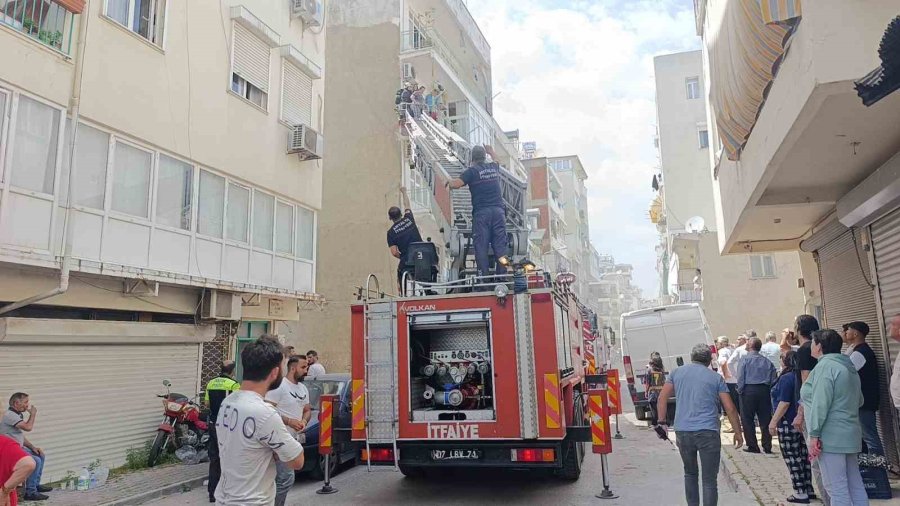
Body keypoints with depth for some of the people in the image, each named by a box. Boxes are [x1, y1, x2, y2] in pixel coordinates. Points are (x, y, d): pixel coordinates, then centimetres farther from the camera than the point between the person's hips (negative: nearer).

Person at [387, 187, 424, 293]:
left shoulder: (391, 232, -2)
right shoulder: (409, 219, 5)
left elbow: (394, 252, -8)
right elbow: (407, 205, 26)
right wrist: (404, 192, 42)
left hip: (407, 260, -2)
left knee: (401, 280, 13)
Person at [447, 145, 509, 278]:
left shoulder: (471, 171, 0)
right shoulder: (494, 167, 16)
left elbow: (456, 184, -11)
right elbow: (496, 161, 41)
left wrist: (449, 182, 10)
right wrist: (491, 151, 59)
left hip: (482, 212, -4)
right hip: (498, 210, 4)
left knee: (481, 244, -3)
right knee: (500, 244, 3)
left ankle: (483, 275, -8)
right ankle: (502, 275, 1)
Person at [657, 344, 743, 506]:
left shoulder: (677, 373, 10)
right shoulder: (716, 378, 4)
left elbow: (662, 398, 5)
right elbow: (730, 408, 2)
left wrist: (662, 422, 10)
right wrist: (738, 432, 10)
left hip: (682, 432, 3)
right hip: (708, 432, -2)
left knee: (690, 473, 20)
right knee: (709, 479, 3)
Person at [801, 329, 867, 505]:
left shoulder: (825, 366, -15)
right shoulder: (848, 366, 16)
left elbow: (820, 403, -20)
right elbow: (859, 400, 26)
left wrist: (814, 434, -18)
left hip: (831, 437, -10)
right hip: (850, 436, 10)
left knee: (836, 488, -5)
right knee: (855, 486, 13)